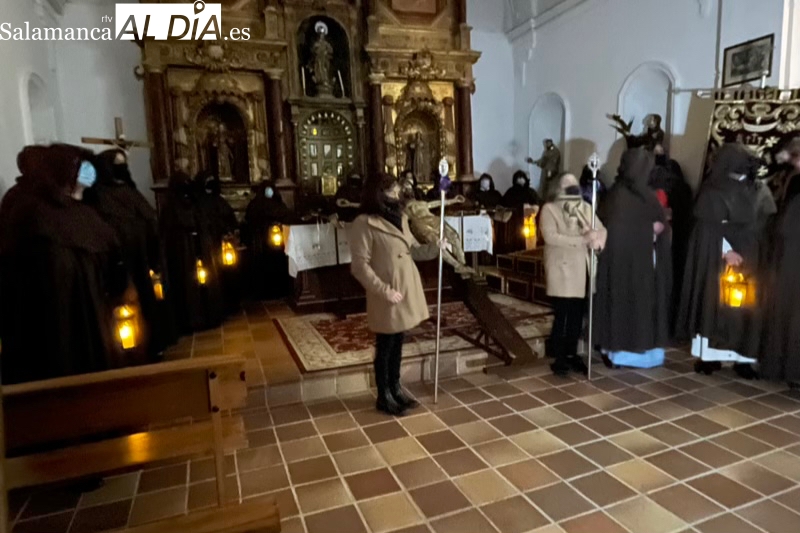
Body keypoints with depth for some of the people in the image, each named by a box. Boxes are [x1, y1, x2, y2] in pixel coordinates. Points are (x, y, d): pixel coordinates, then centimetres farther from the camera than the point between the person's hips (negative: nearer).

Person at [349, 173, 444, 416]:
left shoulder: (400, 218, 10)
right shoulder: (364, 224, -15)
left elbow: (413, 250, 14)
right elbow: (360, 266, -18)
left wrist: (436, 247, -4)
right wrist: (384, 290, -20)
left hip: (407, 290, 7)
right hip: (387, 295, -7)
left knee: (398, 343, 18)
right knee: (385, 346, 6)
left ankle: (395, 388, 33)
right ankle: (384, 396, 21)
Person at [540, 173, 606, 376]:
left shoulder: (586, 207, 16)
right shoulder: (549, 209, -3)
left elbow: (601, 229, 10)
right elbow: (551, 237, -17)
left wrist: (597, 239, -14)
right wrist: (582, 240, -21)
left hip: (581, 270, 6)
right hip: (561, 270, -5)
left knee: (577, 316, 10)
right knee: (562, 316, -5)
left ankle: (572, 354, 22)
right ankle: (559, 359, 6)